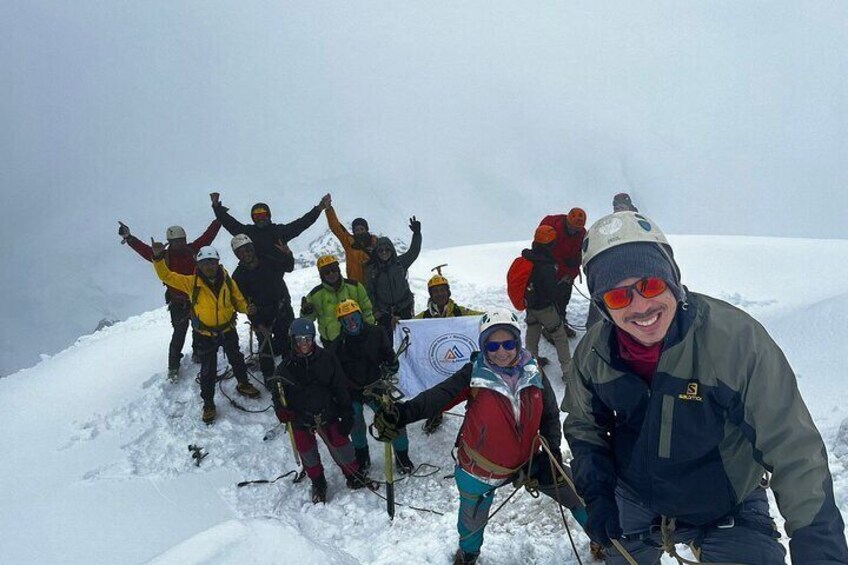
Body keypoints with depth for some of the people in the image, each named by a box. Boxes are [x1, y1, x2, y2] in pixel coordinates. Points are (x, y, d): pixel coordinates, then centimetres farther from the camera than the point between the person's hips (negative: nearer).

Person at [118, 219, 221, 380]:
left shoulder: (192, 250, -3)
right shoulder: (164, 256, -9)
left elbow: (208, 236, 0)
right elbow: (144, 249, -18)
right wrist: (128, 238, -32)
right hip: (178, 302, -3)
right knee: (179, 333, -3)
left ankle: (197, 353, 40)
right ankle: (173, 366, 10)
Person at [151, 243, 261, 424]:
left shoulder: (227, 281, -9)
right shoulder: (191, 282, -15)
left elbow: (238, 300, 0)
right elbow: (166, 276, -17)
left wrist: (246, 308, -21)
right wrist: (158, 257, -33)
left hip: (228, 330, 2)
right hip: (205, 335, -2)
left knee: (237, 360, 23)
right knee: (208, 371, 7)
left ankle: (243, 384, 49)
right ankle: (208, 403, 25)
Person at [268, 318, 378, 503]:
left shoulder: (327, 359, -6)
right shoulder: (285, 368, -5)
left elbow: (341, 388, -1)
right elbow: (277, 394, 4)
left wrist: (347, 415, -2)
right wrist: (282, 411, -17)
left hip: (327, 414, 0)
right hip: (301, 419, 1)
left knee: (341, 446, 4)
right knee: (307, 452, 12)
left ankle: (355, 477, 28)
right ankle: (318, 484, 36)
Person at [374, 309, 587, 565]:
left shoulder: (534, 373, -10)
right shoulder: (474, 374, -20)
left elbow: (550, 415, 2)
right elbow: (439, 396, -33)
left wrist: (553, 452, -9)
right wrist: (402, 413, -49)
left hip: (528, 461, 3)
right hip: (481, 469, -2)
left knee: (578, 494, 11)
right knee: (472, 524, 20)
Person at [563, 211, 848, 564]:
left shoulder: (736, 337, -29)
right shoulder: (593, 353, -17)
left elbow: (794, 452, -23)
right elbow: (584, 426, 2)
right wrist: (595, 493, -10)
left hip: (730, 512, -2)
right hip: (634, 504, 3)